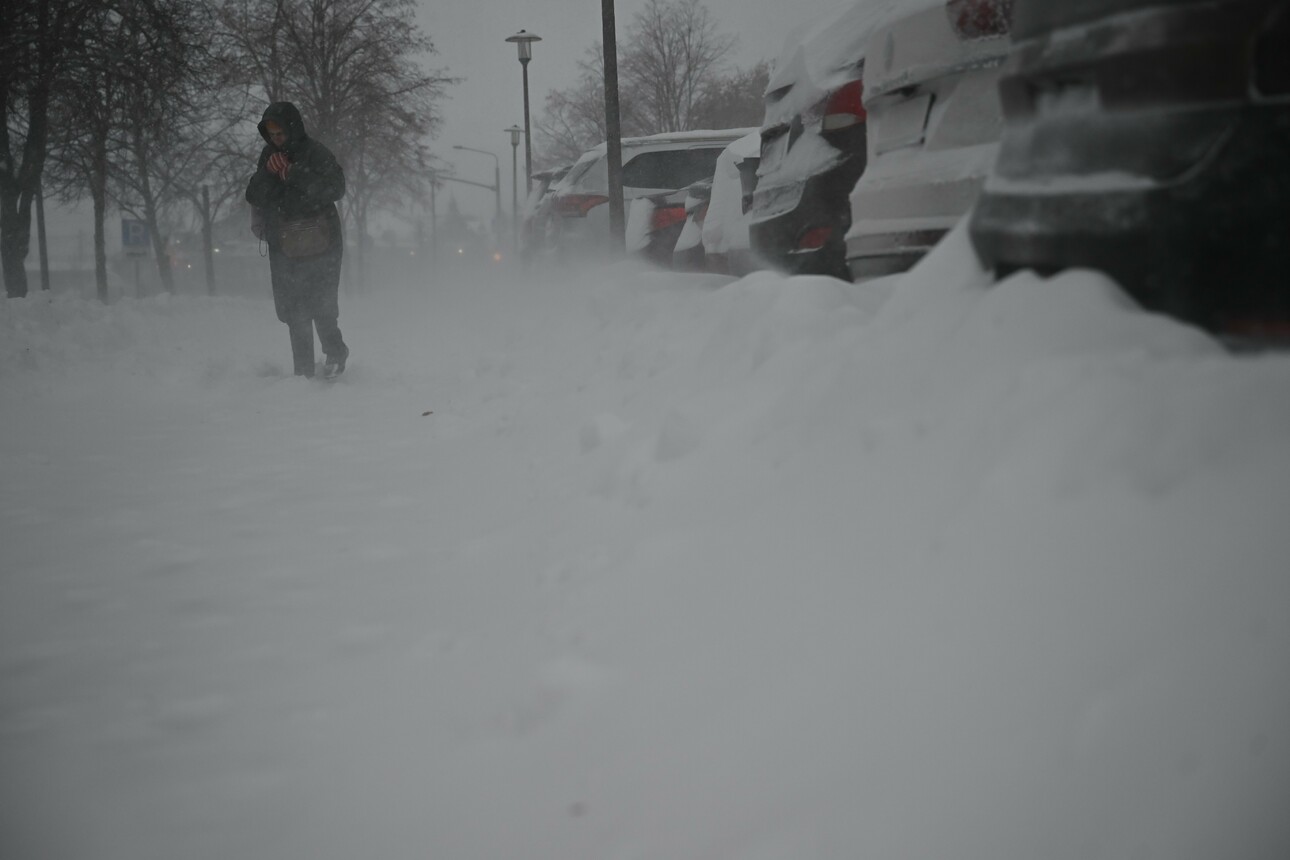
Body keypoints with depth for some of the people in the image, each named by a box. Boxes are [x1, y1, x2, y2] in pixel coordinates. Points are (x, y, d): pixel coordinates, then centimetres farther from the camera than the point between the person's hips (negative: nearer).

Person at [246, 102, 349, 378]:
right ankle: (303, 371, 13)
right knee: (293, 311, 7)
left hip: (318, 247, -5)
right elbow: (253, 197, 6)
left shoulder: (315, 153, -8)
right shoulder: (269, 155, 8)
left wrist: (293, 174, -25)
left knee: (321, 306, -7)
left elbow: (336, 189, -20)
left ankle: (334, 352, 19)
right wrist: (267, 174, -14)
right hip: (283, 249, 5)